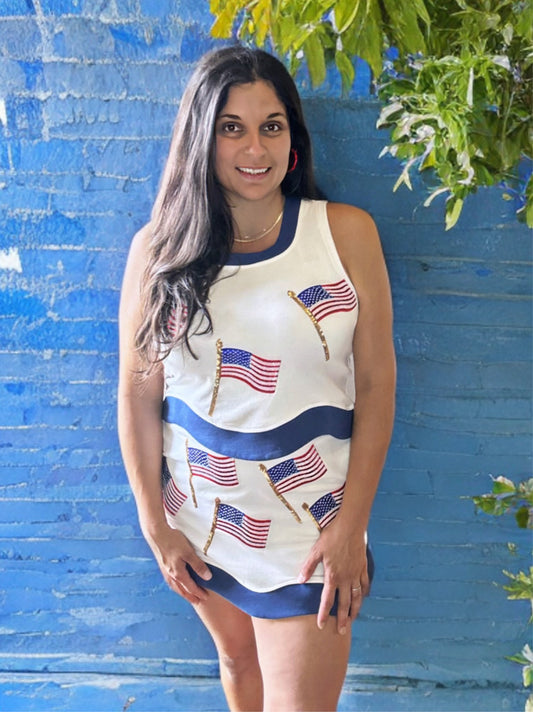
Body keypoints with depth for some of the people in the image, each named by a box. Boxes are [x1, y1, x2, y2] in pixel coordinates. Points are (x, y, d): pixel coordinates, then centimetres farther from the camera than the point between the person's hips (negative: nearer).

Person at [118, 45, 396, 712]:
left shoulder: (346, 233, -10)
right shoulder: (158, 250, -6)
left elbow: (376, 385, -7)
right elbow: (137, 393, -1)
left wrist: (352, 527, -9)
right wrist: (155, 525, -1)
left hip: (309, 529, -2)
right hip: (200, 524, 2)